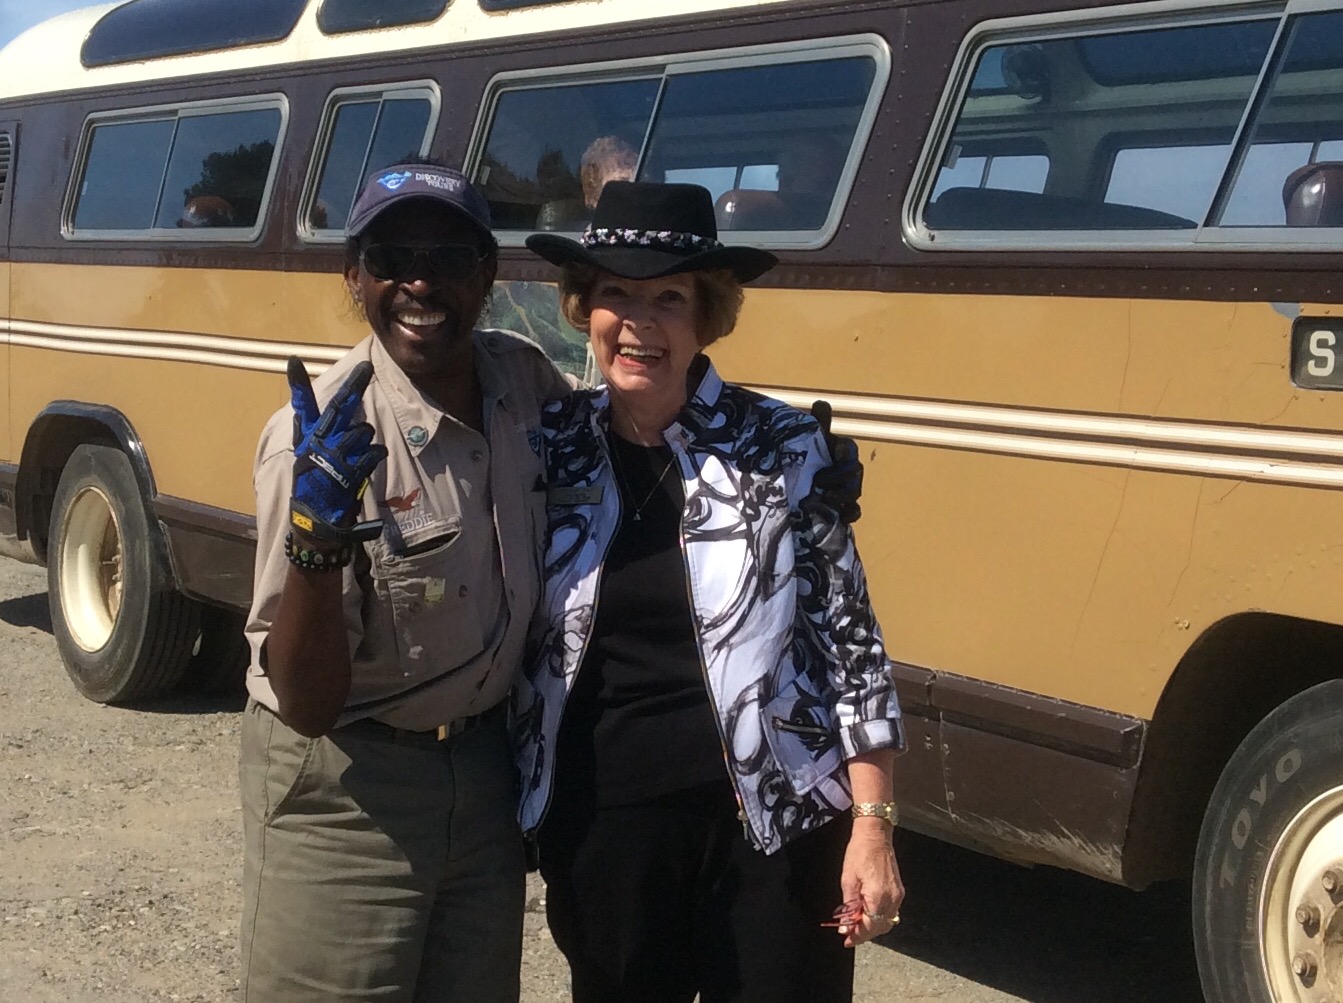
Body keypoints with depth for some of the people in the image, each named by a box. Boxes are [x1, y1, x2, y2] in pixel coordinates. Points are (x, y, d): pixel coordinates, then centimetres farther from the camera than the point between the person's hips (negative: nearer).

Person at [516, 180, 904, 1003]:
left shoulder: (781, 449, -6)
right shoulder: (546, 450, 0)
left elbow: (851, 641, -5)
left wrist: (873, 824, -7)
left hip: (773, 824, -2)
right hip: (603, 826, 2)